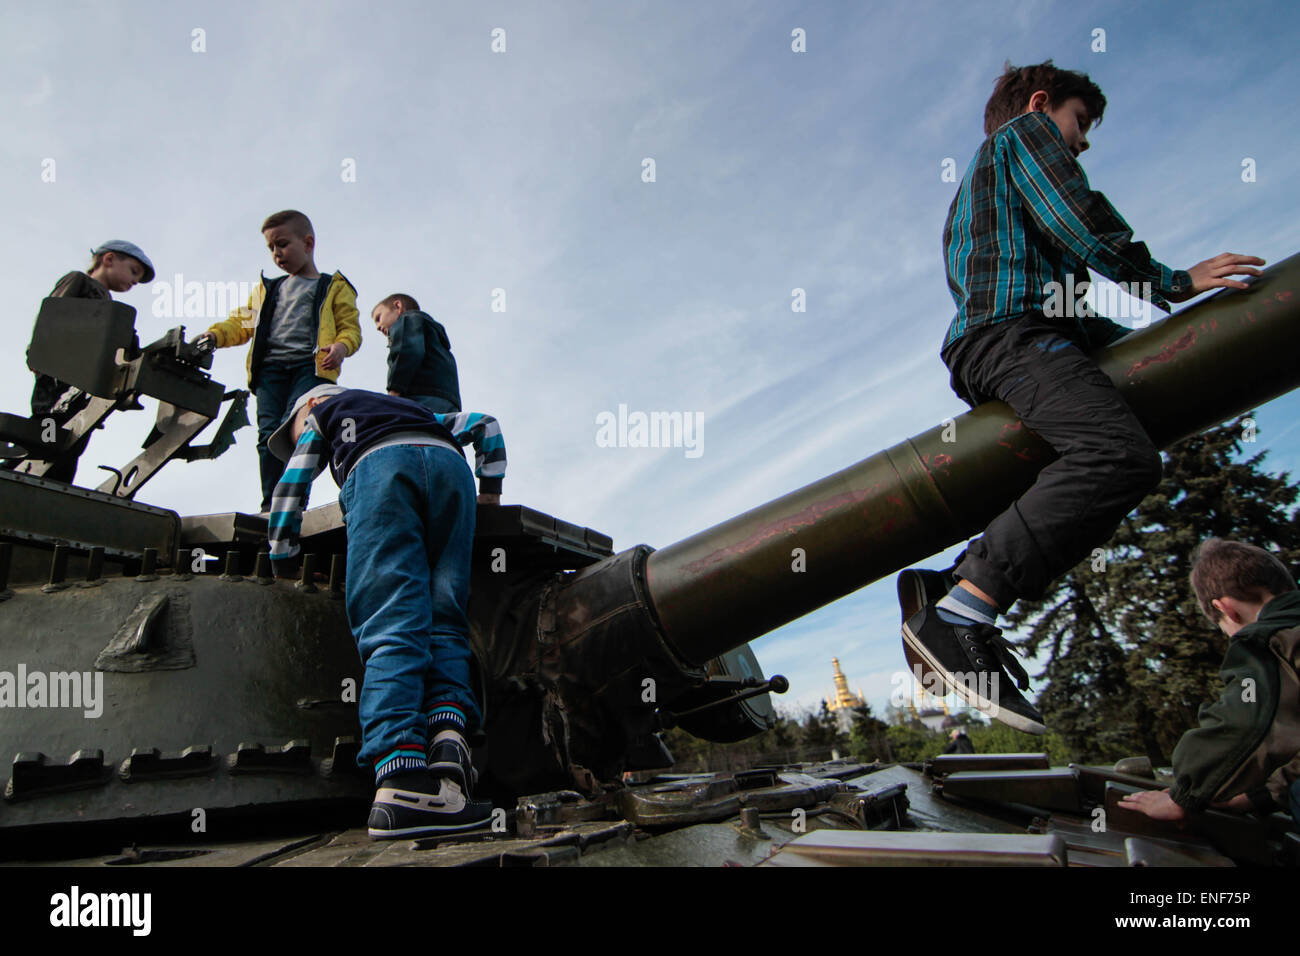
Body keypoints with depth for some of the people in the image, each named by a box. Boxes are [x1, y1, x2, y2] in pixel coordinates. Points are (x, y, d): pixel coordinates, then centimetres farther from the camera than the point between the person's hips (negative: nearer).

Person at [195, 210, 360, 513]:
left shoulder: (334, 287, 17)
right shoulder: (267, 289, 32)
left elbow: (350, 327, 8)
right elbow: (243, 323, 26)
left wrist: (341, 346, -14)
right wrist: (216, 334, 7)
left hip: (311, 365, -4)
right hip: (270, 366, 4)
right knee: (269, 432, -11)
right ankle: (270, 505, -12)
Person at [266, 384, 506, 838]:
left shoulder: (322, 411, 36)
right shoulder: (413, 410, 47)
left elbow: (289, 492, 30)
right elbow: (485, 425, 38)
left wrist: (283, 567, 35)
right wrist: (491, 490, 35)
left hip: (379, 467, -3)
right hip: (449, 464, 4)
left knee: (391, 627, -17)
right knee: (444, 622, -2)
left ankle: (400, 779, -34)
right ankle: (448, 739, -27)